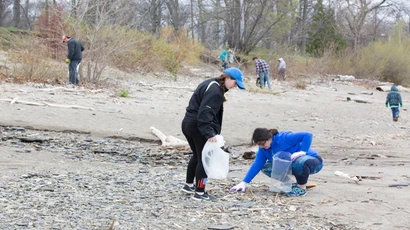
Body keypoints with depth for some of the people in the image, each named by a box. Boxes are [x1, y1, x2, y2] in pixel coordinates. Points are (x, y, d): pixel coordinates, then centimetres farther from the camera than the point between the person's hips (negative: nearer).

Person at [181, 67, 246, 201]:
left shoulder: (211, 85, 14)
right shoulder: (215, 91, -19)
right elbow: (205, 113, -28)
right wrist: (209, 133, -32)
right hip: (197, 126, -10)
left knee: (197, 155, 25)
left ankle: (189, 185, 37)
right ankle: (200, 193, 4)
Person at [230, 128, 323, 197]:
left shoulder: (284, 138, -28)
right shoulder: (263, 148, -6)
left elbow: (307, 135, -29)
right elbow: (257, 165, -8)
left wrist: (302, 151, -37)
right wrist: (244, 183, -13)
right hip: (290, 165, 7)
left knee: (300, 162, -43)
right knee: (266, 168, -7)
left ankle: (302, 188, -16)